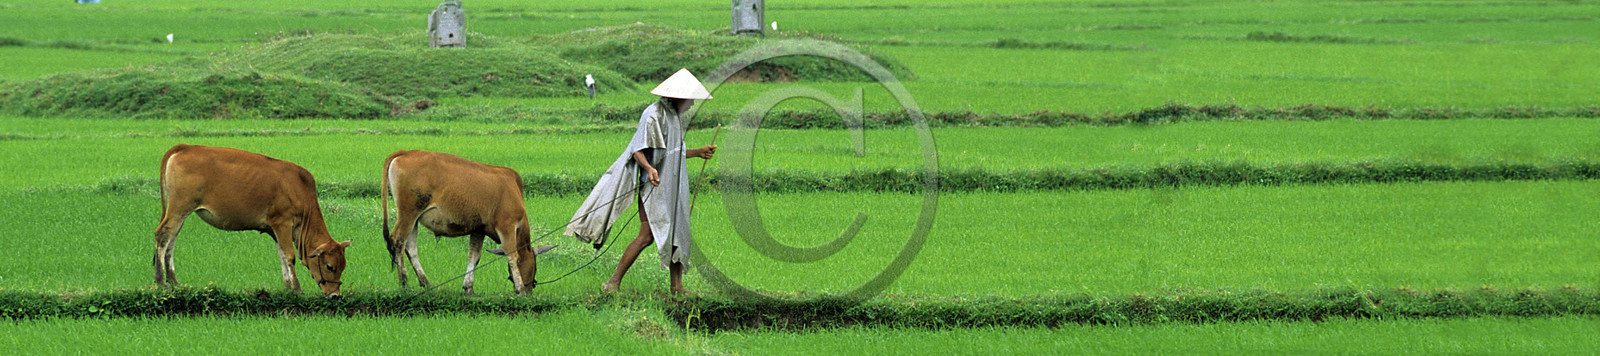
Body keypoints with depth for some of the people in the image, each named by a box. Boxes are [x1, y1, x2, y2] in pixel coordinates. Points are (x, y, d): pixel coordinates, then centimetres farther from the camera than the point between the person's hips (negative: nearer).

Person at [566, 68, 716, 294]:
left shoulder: (673, 116, 16)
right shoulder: (653, 116, -14)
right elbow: (638, 150, -20)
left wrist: (698, 153, 31)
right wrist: (649, 168, -37)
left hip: (672, 188, 10)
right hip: (655, 185, -10)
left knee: (677, 233, 8)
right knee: (647, 236, -15)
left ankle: (677, 286, 14)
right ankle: (614, 282, -11)